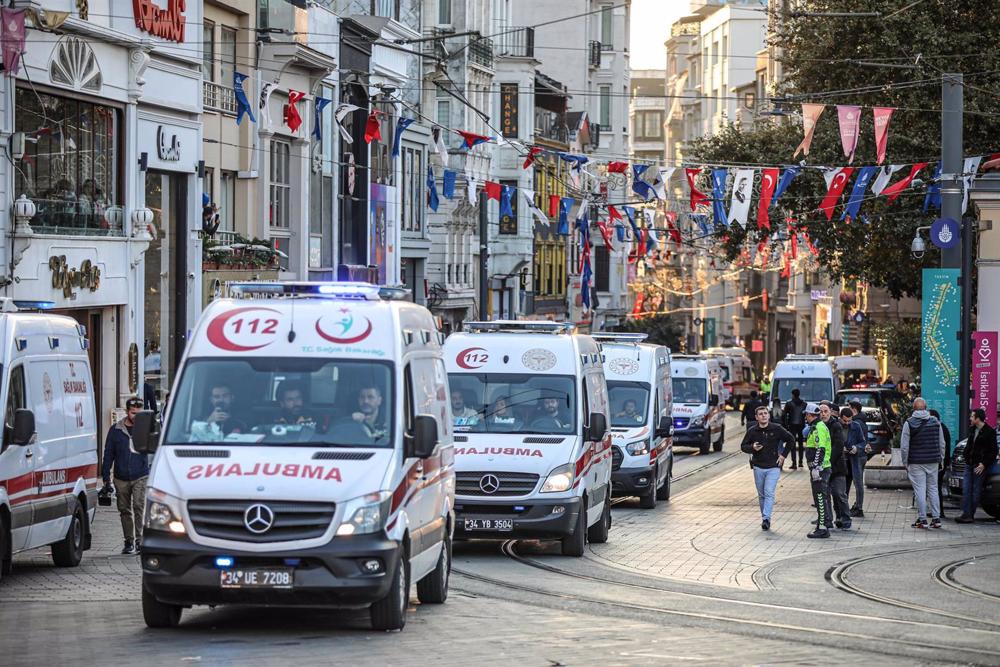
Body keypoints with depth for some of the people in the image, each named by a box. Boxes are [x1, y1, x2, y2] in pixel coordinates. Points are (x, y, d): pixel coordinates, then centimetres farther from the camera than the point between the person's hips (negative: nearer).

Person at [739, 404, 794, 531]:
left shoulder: (776, 429, -3)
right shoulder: (752, 431, 2)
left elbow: (791, 439, 7)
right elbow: (743, 446, 9)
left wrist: (783, 455, 1)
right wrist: (752, 448, -13)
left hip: (773, 467, -3)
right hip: (758, 467, 3)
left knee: (769, 493, -15)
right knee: (761, 495, 9)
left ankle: (766, 518, -22)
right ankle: (765, 519, 19)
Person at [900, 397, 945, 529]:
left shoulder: (909, 423, -6)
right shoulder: (935, 422, 4)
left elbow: (904, 446, -7)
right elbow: (942, 444, 9)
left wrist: (905, 462, 2)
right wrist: (941, 459, 18)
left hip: (916, 463, -3)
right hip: (933, 462, 3)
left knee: (920, 490, -1)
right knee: (933, 489, 11)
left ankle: (922, 519, -1)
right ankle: (936, 518, 9)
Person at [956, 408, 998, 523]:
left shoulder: (989, 432, -8)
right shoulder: (973, 430, 15)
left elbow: (993, 451, -10)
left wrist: (984, 464, -15)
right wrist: (966, 458, 13)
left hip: (979, 466, -7)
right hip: (969, 465, 7)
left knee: (976, 491, -2)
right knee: (966, 490, -3)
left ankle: (970, 515, 2)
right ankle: (966, 514, -6)